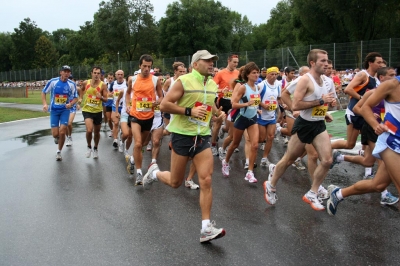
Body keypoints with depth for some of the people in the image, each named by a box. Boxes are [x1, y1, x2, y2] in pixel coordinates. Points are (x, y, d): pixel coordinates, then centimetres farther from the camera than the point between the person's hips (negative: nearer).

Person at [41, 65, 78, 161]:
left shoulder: (72, 84, -5)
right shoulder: (53, 81, -8)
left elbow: (75, 98, 3)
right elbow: (43, 92, 3)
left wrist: (71, 104, -18)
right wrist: (45, 104, -12)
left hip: (65, 110, 0)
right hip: (54, 110, 0)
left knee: (62, 132, -10)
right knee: (55, 134, -3)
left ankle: (59, 152, 13)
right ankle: (57, 137, 38)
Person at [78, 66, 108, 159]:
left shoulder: (103, 85, -10)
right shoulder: (85, 83, -5)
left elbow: (106, 99, -10)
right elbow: (81, 90, 18)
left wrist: (101, 97, -29)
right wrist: (80, 98, 10)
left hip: (98, 111, 1)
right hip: (87, 110, -1)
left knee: (97, 132, 15)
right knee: (89, 130, -21)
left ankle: (95, 148, 39)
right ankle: (89, 147, 6)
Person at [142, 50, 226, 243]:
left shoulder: (213, 85, 8)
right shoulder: (184, 81, -12)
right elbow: (164, 105, -15)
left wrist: (218, 113, 5)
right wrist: (190, 111, -23)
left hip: (203, 137, 5)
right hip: (182, 135, -4)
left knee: (206, 180, -8)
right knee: (175, 182, 8)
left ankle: (206, 229, -3)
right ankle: (154, 172, 43)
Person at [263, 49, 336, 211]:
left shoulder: (323, 80, 9)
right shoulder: (305, 80, -17)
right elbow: (295, 106, -26)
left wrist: (324, 113, 8)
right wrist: (320, 101, -25)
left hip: (319, 125, 7)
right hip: (304, 125, -7)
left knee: (327, 160, -4)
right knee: (288, 159, 6)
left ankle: (312, 194, 10)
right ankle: (270, 185, 29)